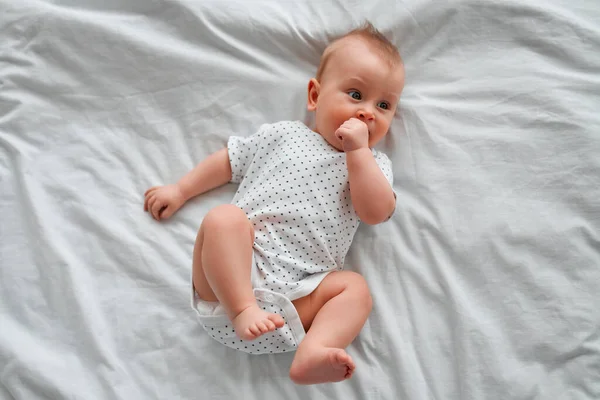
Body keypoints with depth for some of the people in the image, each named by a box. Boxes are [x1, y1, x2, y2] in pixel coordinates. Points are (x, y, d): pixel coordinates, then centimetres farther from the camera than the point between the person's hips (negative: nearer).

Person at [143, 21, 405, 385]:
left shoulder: (374, 163, 14)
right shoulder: (283, 135, 14)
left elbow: (377, 212, -6)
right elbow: (228, 160, 24)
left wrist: (357, 149, -10)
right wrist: (180, 191, 21)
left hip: (297, 291, 1)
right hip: (237, 269, 0)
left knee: (355, 287, -21)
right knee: (224, 217, -27)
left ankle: (312, 353, -37)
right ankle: (242, 311, -33)